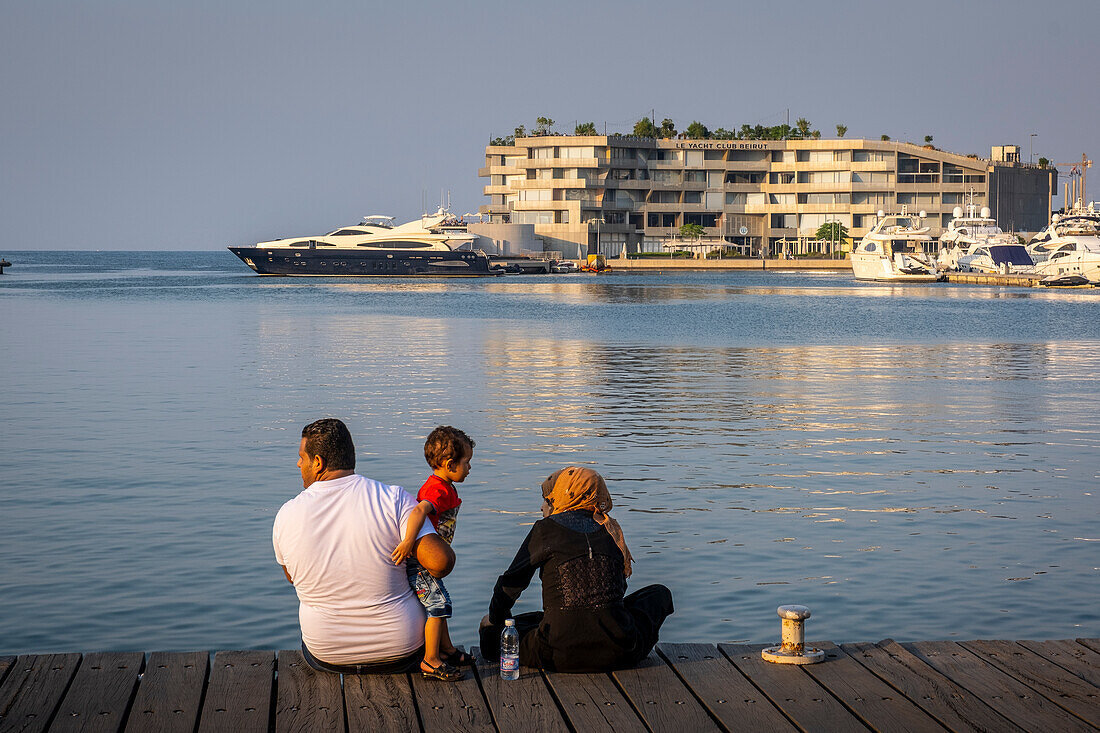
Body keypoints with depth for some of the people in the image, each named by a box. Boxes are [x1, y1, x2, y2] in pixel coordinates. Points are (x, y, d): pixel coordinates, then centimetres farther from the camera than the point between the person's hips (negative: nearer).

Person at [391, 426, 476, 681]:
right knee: (438, 604, -11)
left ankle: (446, 650, 33)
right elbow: (419, 510, -41)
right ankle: (430, 662, -7)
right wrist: (408, 541, -51)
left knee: (439, 603, 20)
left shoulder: (444, 488, 10)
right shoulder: (438, 490, -24)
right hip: (418, 561, -11)